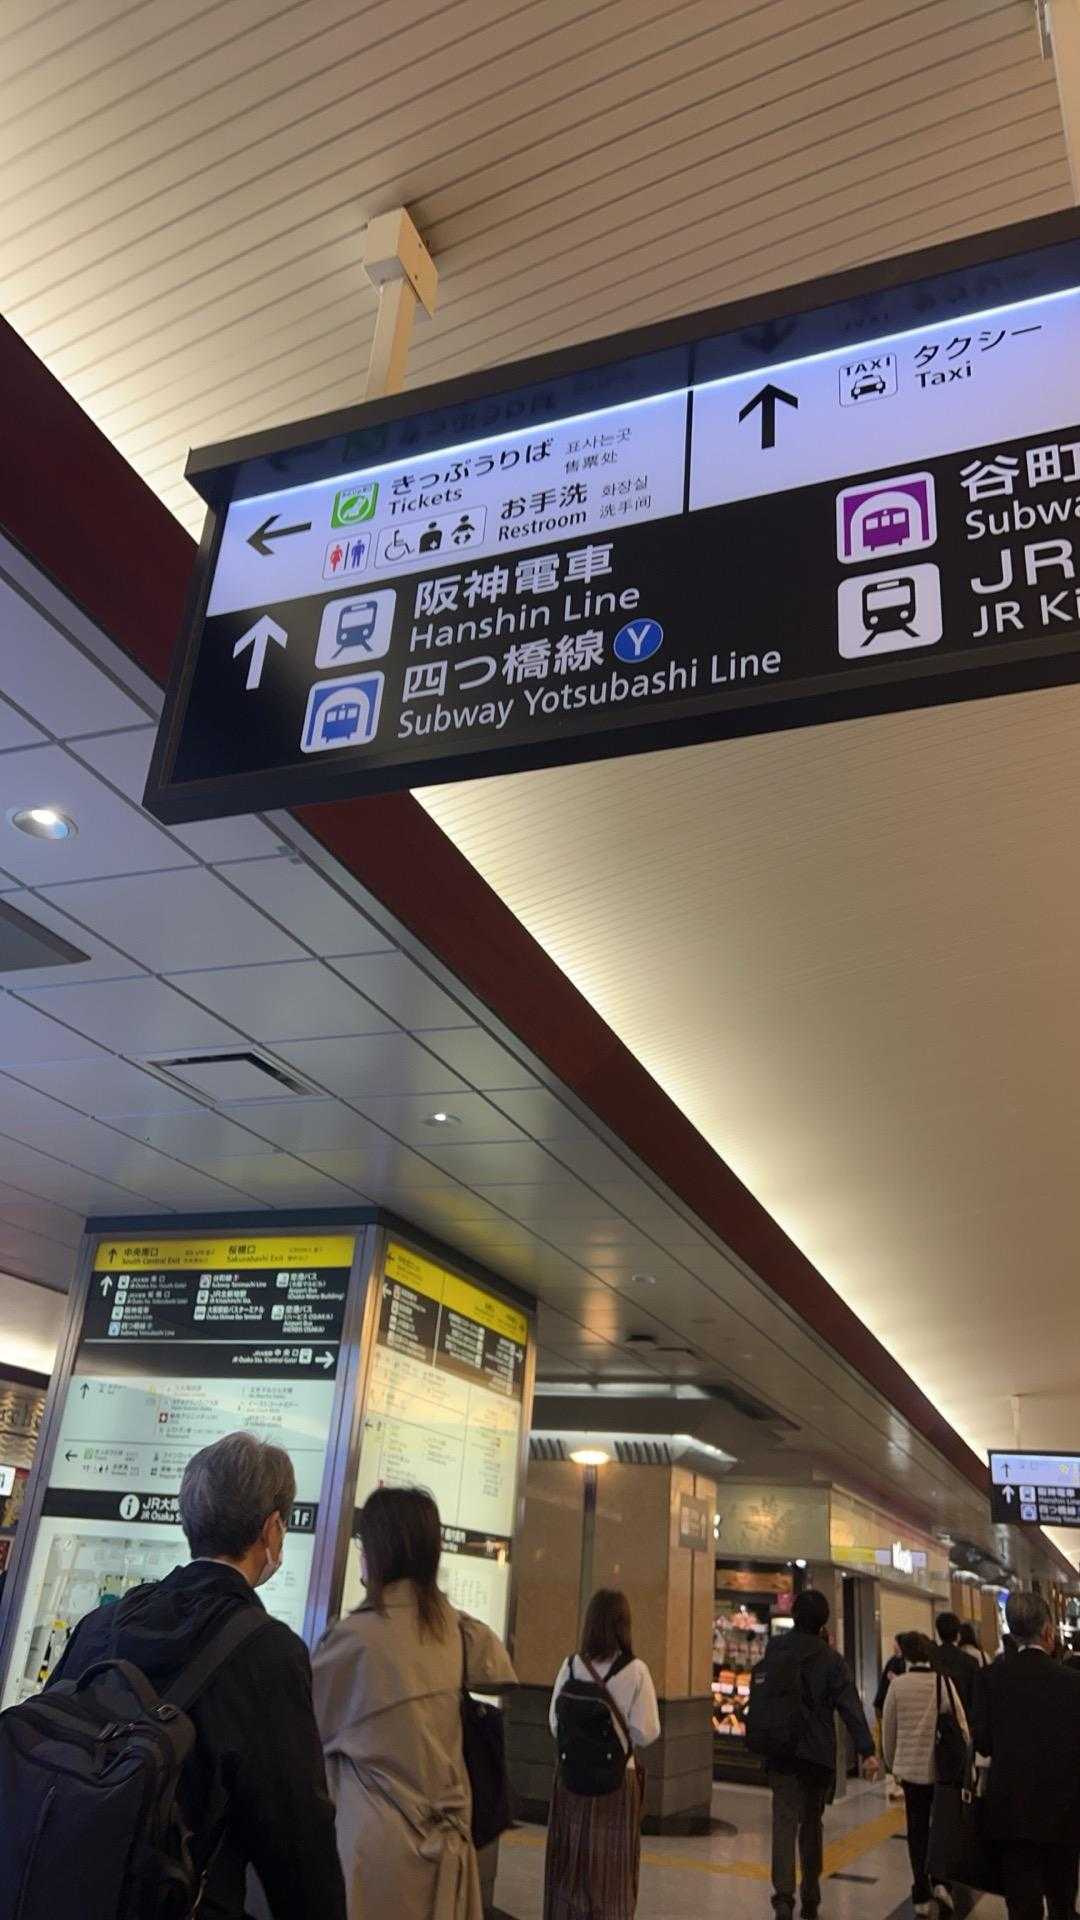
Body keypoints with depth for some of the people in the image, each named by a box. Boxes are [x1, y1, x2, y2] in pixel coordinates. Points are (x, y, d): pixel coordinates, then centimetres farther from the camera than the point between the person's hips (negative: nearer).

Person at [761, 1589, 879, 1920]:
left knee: (785, 1820, -5)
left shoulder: (775, 1648, 1)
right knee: (812, 1823, 15)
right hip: (818, 1753, -1)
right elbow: (850, 1707, -15)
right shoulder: (831, 1659, -9)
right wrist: (866, 1750, -16)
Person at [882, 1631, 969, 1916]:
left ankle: (922, 1895, 16)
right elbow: (961, 1724, -5)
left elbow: (888, 1729, 1)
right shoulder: (943, 1681, -9)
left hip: (911, 1767, 1)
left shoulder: (898, 1684, -6)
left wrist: (892, 1764, 15)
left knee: (917, 1829, 12)